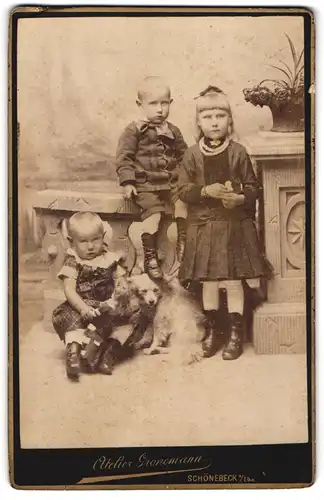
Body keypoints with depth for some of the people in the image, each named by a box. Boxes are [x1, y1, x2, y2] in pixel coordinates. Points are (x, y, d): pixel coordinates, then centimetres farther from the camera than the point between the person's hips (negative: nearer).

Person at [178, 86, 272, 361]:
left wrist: (240, 198, -18)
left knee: (234, 281, 2)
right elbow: (183, 190, -1)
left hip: (235, 225, -1)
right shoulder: (192, 155, 1)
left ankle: (236, 333, 16)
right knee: (208, 281, 10)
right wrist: (206, 191, -17)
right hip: (203, 226, 2)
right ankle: (213, 330, 27)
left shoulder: (238, 152, -2)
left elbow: (253, 187, 1)